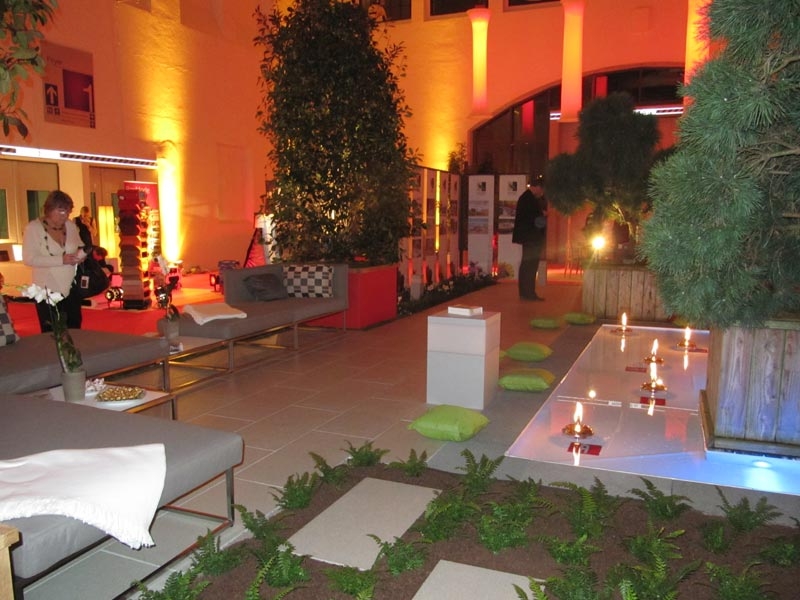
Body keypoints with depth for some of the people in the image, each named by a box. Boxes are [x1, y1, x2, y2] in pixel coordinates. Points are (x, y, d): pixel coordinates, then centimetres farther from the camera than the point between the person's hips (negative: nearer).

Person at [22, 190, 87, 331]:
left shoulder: (71, 225, 5)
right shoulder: (33, 228, -10)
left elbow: (80, 246, 19)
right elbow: (29, 258, -18)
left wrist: (81, 254, -6)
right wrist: (61, 259, -25)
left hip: (71, 288, 5)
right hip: (48, 290, -5)